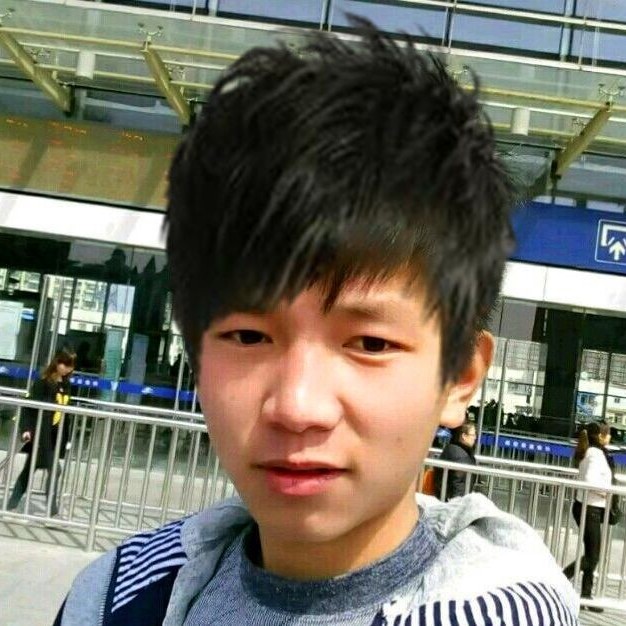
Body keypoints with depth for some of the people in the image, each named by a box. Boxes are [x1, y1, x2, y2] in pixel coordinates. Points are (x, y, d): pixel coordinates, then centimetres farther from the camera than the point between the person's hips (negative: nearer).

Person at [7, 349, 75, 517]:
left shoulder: (65, 384, 9)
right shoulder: (43, 382, -11)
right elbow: (31, 406, -14)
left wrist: (64, 436, 11)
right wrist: (26, 428, -22)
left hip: (54, 434, 7)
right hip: (41, 432, -7)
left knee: (30, 468, 13)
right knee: (54, 469, -7)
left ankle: (12, 502, 22)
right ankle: (52, 507, 3)